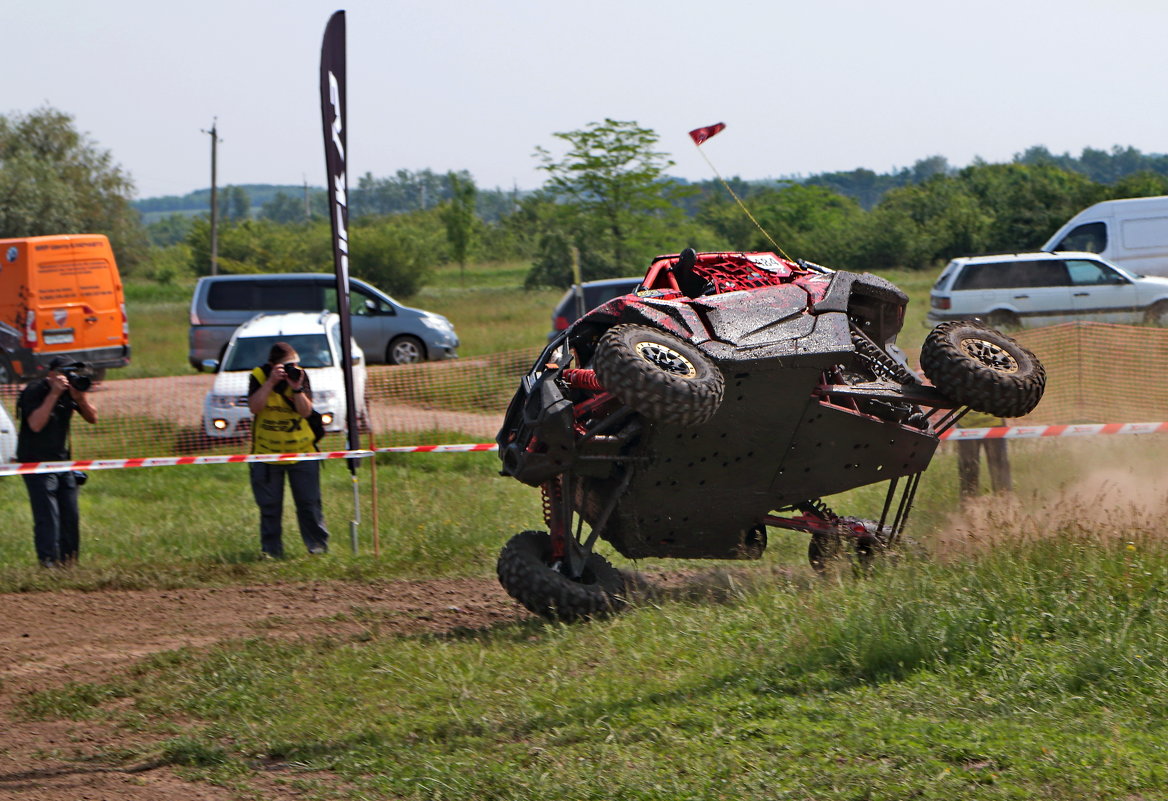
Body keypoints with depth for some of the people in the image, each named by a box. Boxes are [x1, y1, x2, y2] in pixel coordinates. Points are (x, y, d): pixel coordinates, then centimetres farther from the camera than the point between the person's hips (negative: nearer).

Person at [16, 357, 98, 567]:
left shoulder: (71, 389, 5)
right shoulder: (34, 391, -14)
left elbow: (92, 418, 6)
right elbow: (35, 424, -27)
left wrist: (80, 397, -13)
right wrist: (54, 394, -27)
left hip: (62, 461, 7)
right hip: (37, 462, -7)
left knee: (70, 516, 7)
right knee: (47, 515, -14)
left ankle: (69, 561, 16)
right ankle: (48, 561, -15)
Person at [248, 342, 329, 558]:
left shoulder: (300, 376, -3)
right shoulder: (259, 376, -7)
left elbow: (306, 412, -10)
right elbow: (255, 407, -21)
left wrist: (297, 388, -23)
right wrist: (271, 382, -26)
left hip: (301, 451, 1)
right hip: (267, 451, -1)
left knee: (309, 503, 4)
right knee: (270, 506, 4)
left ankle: (318, 546, 12)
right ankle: (271, 550, 13)